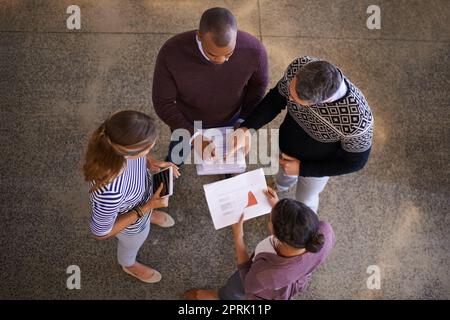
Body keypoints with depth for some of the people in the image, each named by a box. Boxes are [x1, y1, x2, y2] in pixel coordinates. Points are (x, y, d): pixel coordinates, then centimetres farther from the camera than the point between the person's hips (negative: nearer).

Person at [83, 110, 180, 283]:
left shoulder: (114, 141, -35)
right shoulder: (111, 192, -51)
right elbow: (100, 233, -29)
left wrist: (151, 162, -20)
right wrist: (148, 207, -29)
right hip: (131, 222, -4)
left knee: (148, 212, 39)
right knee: (132, 245, 32)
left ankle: (150, 216, 76)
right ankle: (129, 265, 67)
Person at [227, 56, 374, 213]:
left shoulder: (358, 119, -44)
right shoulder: (299, 66, -35)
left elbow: (355, 161, -23)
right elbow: (276, 99, -14)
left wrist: (302, 169, -20)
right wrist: (246, 128, -30)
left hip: (317, 167, -2)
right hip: (285, 145, 3)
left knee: (304, 199, 29)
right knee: (284, 173, 36)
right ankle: (280, 186, 73)